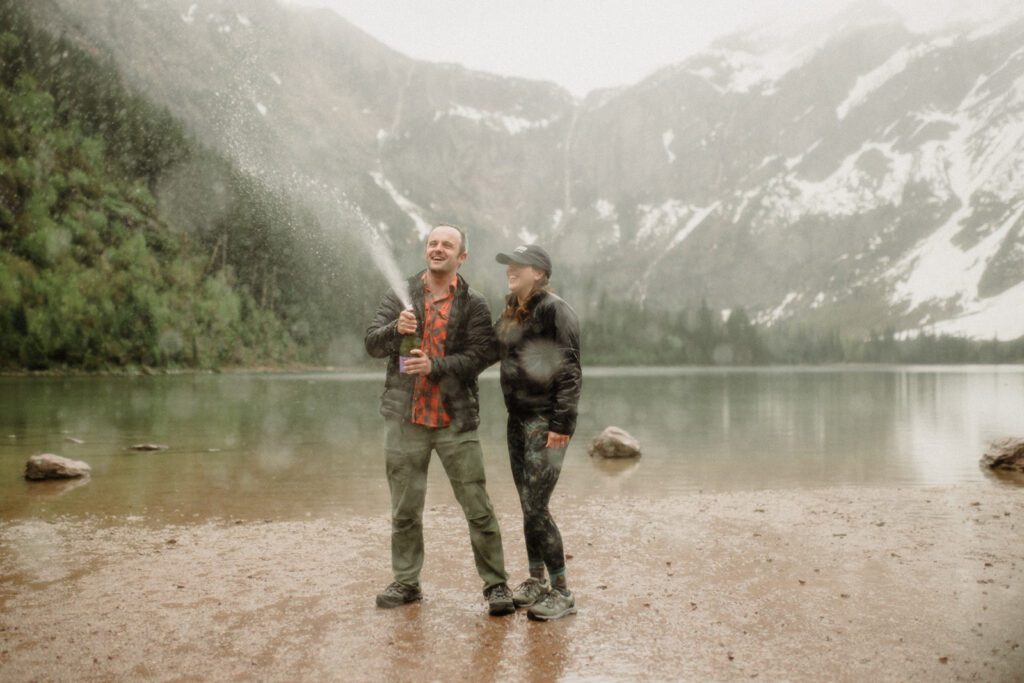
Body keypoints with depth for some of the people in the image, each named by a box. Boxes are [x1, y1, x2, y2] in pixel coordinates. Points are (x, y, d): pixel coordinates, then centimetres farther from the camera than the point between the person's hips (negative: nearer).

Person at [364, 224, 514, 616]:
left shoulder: (473, 305, 3)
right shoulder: (400, 298, 9)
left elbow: (480, 355, -8)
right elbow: (372, 344, -1)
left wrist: (435, 366, -21)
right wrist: (396, 329, -22)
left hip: (455, 421, -2)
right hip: (406, 419, 2)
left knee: (478, 508, -2)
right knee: (405, 510, 10)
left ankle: (496, 584, 9)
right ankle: (406, 582, 24)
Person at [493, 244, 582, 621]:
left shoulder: (553, 309, -11)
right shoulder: (510, 313, 14)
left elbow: (569, 371, -16)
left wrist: (561, 423, -20)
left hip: (546, 421, -8)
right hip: (518, 419, 8)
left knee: (535, 508, -9)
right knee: (528, 506, 13)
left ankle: (561, 593, 3)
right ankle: (536, 582, 25)